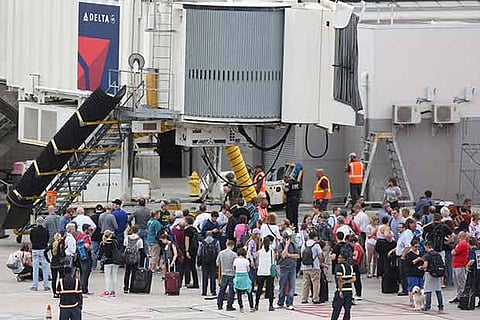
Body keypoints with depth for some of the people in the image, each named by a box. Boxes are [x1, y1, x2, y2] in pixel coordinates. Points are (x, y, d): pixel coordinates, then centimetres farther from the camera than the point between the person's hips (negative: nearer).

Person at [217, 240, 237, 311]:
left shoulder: (221, 253, -1)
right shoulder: (234, 254, -14)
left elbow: (218, 264, 9)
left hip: (224, 274, 4)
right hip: (232, 274, -4)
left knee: (222, 289, 13)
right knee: (231, 291, 3)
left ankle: (219, 305, 16)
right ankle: (229, 306, 2)